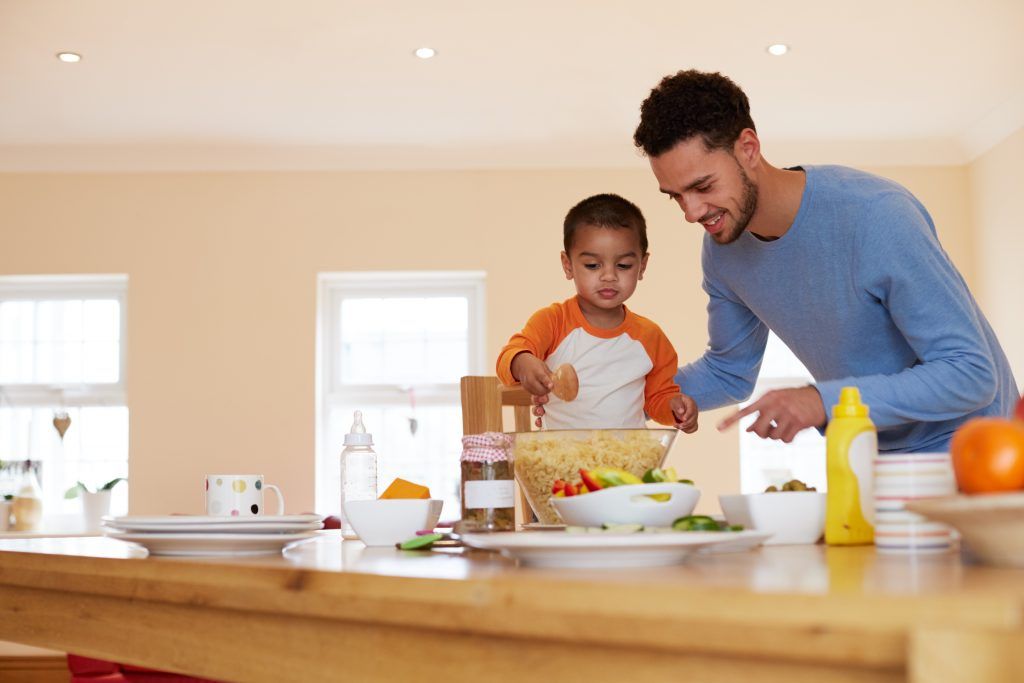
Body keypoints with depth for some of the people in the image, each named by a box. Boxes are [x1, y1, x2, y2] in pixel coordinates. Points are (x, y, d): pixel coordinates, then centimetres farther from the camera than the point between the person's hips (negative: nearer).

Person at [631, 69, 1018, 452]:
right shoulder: (721, 250, -5)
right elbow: (729, 373, 10)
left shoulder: (877, 216, -26)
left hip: (960, 444, -5)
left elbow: (972, 374, -25)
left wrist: (825, 401, -35)